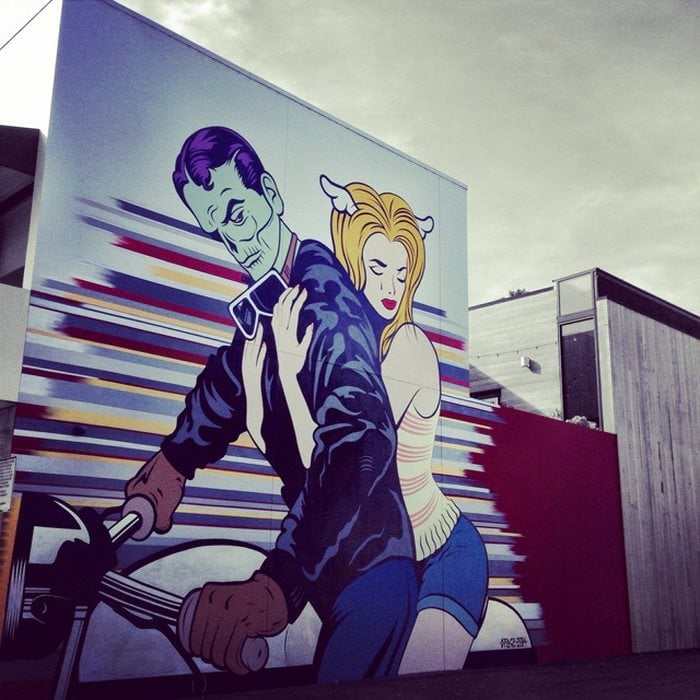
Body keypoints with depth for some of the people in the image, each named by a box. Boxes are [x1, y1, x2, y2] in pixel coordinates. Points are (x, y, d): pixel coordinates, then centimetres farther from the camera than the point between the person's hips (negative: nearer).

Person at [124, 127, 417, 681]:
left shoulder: (325, 293, -22)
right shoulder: (261, 303, 6)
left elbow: (360, 438, -36)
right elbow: (228, 379, 23)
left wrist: (280, 583, -46)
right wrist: (175, 458, 6)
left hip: (368, 564, -8)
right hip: (323, 565, 8)